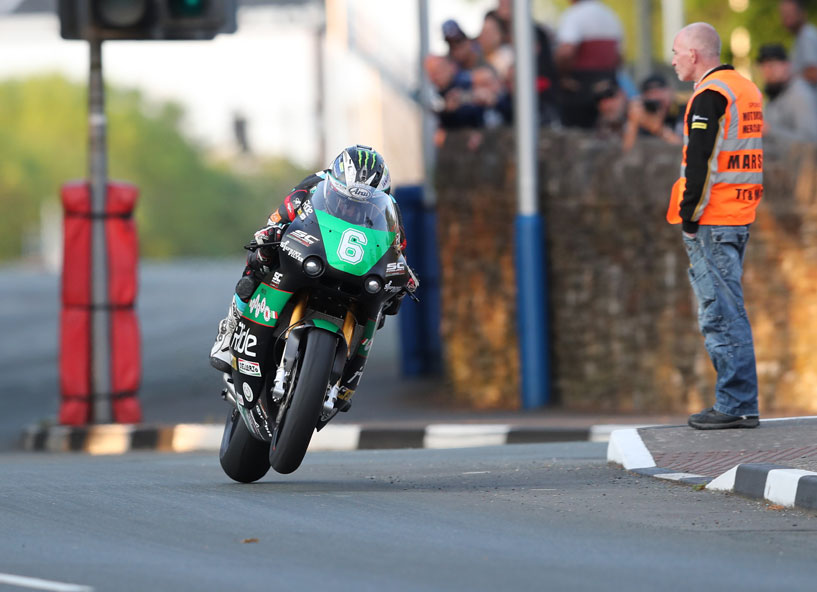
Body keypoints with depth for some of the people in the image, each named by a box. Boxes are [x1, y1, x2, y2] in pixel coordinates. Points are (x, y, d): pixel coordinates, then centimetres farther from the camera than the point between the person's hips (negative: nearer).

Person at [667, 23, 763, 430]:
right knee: (727, 311, 14)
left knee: (721, 312, -8)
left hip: (713, 220, -10)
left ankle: (735, 406, -9)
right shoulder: (747, 89, 17)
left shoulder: (710, 96, -13)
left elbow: (700, 162, -18)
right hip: (741, 216, 10)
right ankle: (739, 403, 15)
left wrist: (689, 218, -12)